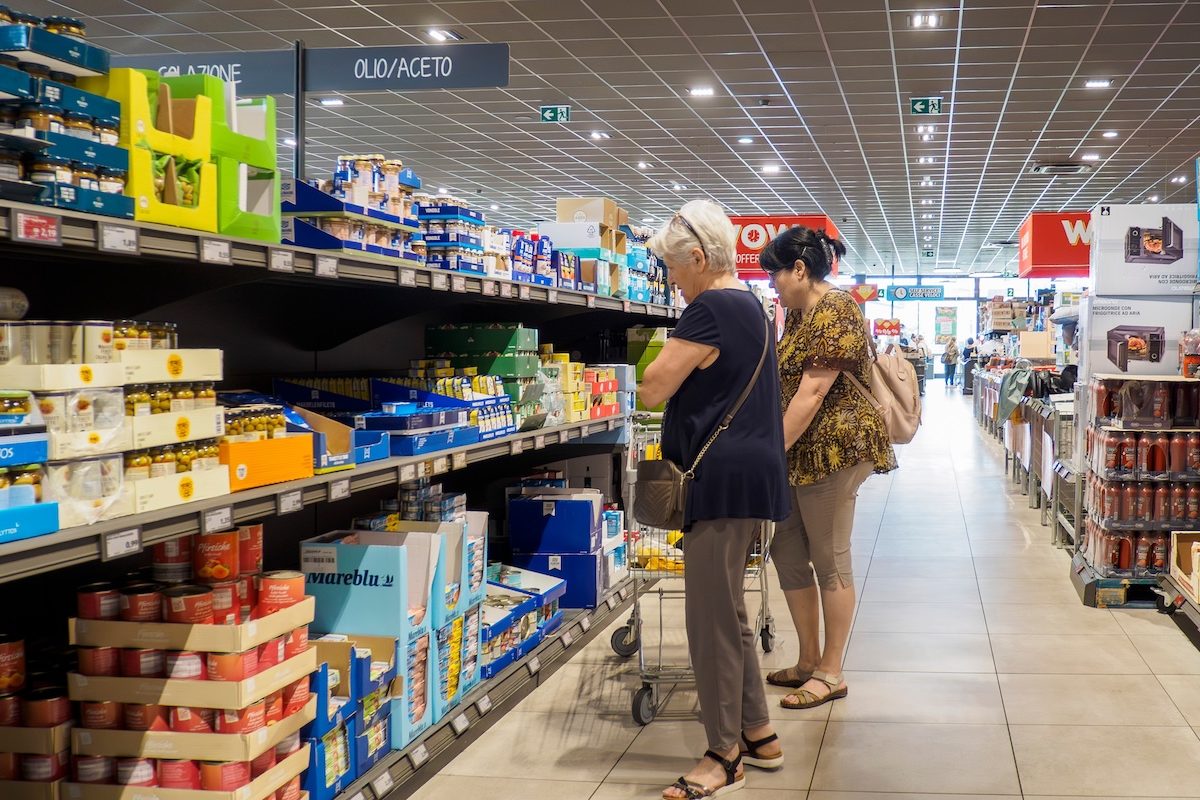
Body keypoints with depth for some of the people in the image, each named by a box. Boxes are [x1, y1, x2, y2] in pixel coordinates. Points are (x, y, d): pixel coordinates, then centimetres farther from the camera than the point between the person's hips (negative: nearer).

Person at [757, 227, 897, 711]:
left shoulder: (834, 312, -15)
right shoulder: (798, 315, 15)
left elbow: (812, 393, -21)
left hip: (834, 447, -10)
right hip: (802, 452, 10)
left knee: (829, 562, -1)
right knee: (788, 553, 12)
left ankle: (830, 673, 10)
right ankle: (809, 660, 24)